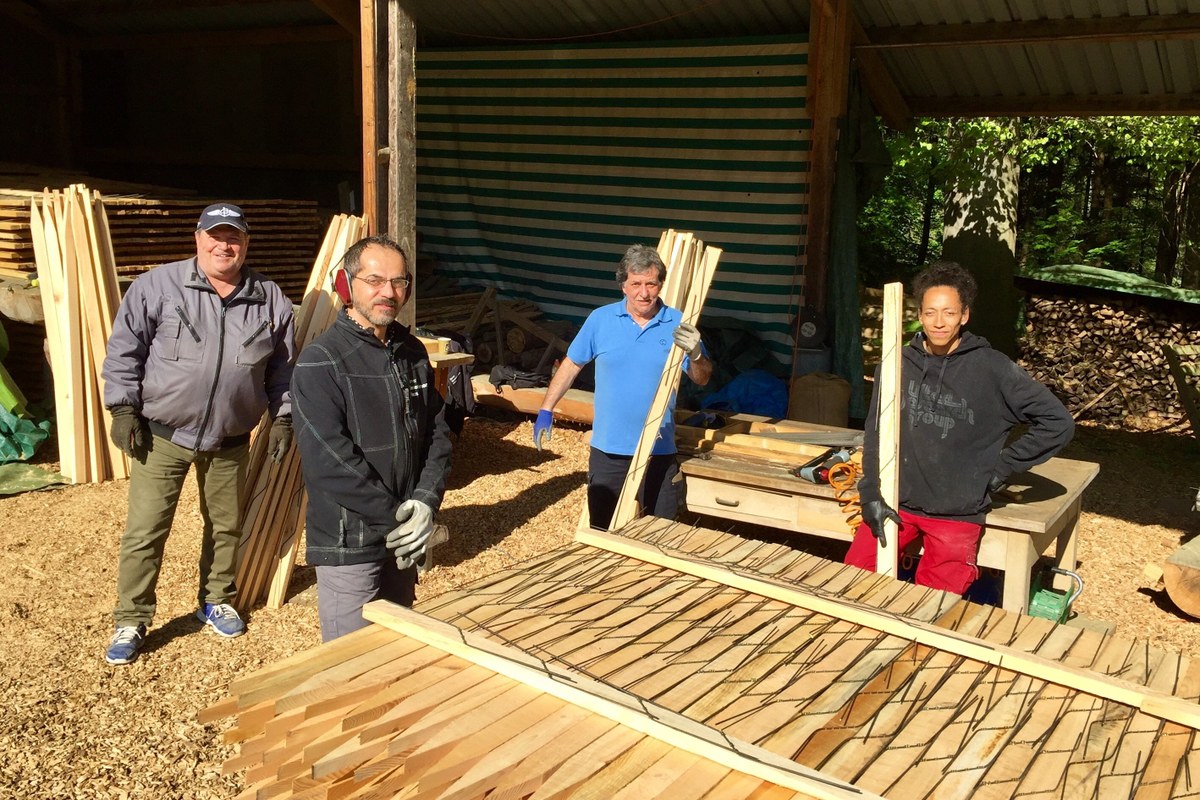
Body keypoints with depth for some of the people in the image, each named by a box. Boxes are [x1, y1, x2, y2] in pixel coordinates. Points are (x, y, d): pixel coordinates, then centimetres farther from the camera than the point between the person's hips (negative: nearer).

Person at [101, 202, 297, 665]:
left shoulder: (270, 300, 0)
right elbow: (124, 349, -4)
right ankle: (131, 622, 14)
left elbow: (283, 366, 9)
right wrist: (122, 407, -9)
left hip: (231, 440, 3)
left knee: (226, 526, 16)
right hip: (162, 435, -2)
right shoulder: (158, 285, -7)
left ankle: (217, 601, 36)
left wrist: (283, 417, 4)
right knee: (144, 531, 0)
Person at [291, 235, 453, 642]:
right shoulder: (320, 362, -15)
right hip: (348, 546, -7)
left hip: (404, 538, 7)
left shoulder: (412, 352, 7)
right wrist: (394, 517, -18)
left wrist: (426, 502, -7)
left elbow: (437, 432, 8)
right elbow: (330, 460, -22)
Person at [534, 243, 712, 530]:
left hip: (659, 452, 0)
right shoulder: (600, 319, -3)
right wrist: (546, 410, 4)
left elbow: (702, 379, -3)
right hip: (608, 450, 1)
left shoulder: (677, 325, -4)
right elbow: (571, 364, 7)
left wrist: (696, 354, -24)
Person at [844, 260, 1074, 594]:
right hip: (896, 505, 3)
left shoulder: (992, 369, -7)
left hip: (957, 516, -2)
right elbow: (876, 433, 3)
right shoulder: (898, 364, 2)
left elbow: (1058, 422, -5)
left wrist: (1003, 468, -5)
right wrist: (871, 494, -6)